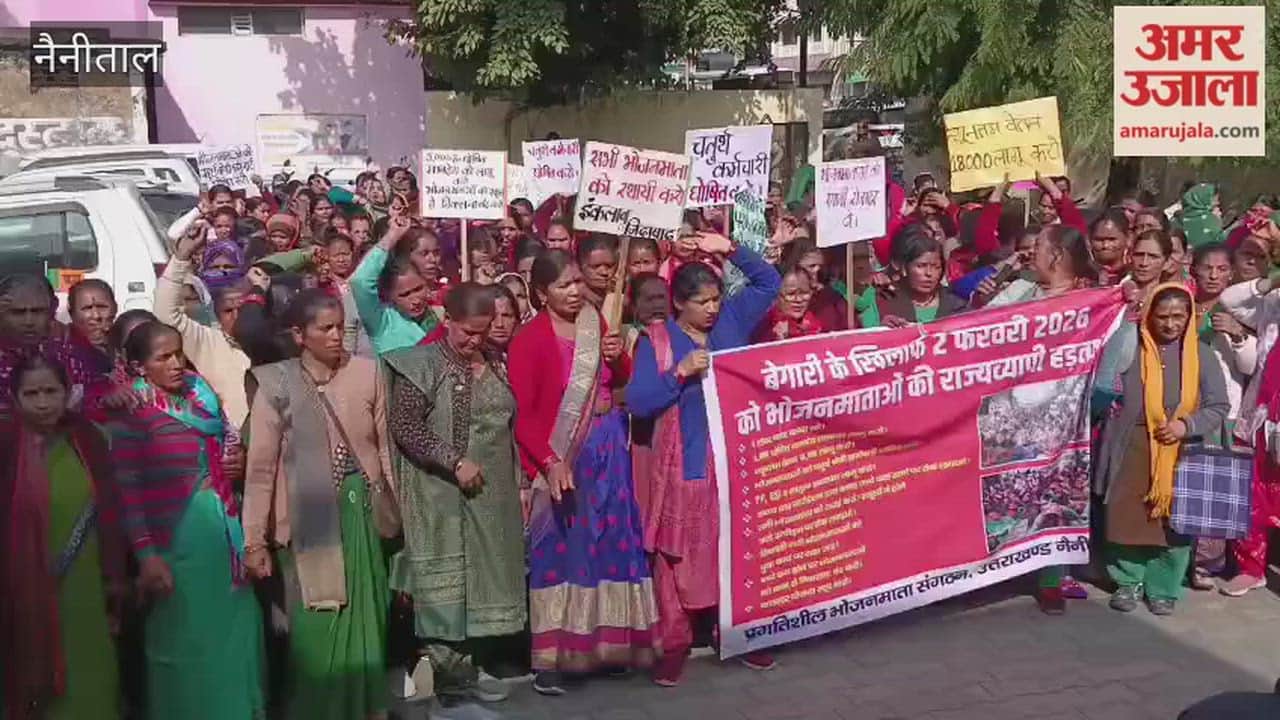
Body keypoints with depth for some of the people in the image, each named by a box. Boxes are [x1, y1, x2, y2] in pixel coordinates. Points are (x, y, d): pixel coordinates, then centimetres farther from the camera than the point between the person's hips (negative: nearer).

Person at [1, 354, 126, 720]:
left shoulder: (89, 440, 2)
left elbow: (109, 516, 6)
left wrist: (115, 585, 7)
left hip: (87, 591, 3)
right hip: (30, 593, -3)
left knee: (90, 688, 10)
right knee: (36, 686, 8)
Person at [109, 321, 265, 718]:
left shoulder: (201, 393, 7)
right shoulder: (132, 413, -11)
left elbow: (230, 444, 22)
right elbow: (127, 490, -15)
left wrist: (238, 462, -1)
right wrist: (146, 554, -19)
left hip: (225, 528, 6)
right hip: (176, 537, -6)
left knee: (233, 627, 15)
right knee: (184, 636, 6)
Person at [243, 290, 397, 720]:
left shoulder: (365, 373, -1)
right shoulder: (278, 385, -7)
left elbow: (385, 446, 7)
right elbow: (261, 467, -5)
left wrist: (399, 507, 8)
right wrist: (254, 540, -7)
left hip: (361, 510, 2)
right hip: (309, 516, -2)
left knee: (364, 618, 11)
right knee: (316, 623, 4)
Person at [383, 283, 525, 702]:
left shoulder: (496, 366, 10)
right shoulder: (423, 364, -9)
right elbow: (403, 426, -16)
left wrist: (519, 481, 12)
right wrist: (455, 462, -20)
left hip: (492, 495, 6)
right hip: (443, 497, -6)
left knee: (483, 576, 9)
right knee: (444, 578, 0)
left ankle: (466, 663, 18)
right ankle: (447, 667, 8)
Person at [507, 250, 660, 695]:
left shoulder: (595, 323, 5)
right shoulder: (529, 340, -13)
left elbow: (622, 381, 17)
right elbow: (521, 414, -16)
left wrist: (617, 358, -4)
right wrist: (551, 463, -26)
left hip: (609, 449, 6)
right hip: (563, 457, -6)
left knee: (610, 543, 11)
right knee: (562, 549, -2)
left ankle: (604, 642, 24)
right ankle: (548, 656, 6)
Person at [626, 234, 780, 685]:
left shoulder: (732, 321, 7)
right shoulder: (656, 340, -3)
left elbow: (769, 281, 10)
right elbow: (638, 403, -10)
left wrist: (732, 252, -3)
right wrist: (681, 372, -19)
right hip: (685, 463, -3)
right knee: (681, 553, 1)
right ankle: (675, 643, 10)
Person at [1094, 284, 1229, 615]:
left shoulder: (1200, 355, 1)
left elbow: (1218, 406, 1)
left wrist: (1187, 425, -14)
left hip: (1181, 454, 0)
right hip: (1132, 450, 0)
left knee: (1174, 521, 5)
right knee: (1128, 517, 6)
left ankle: (1163, 588, 20)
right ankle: (1129, 581, 24)